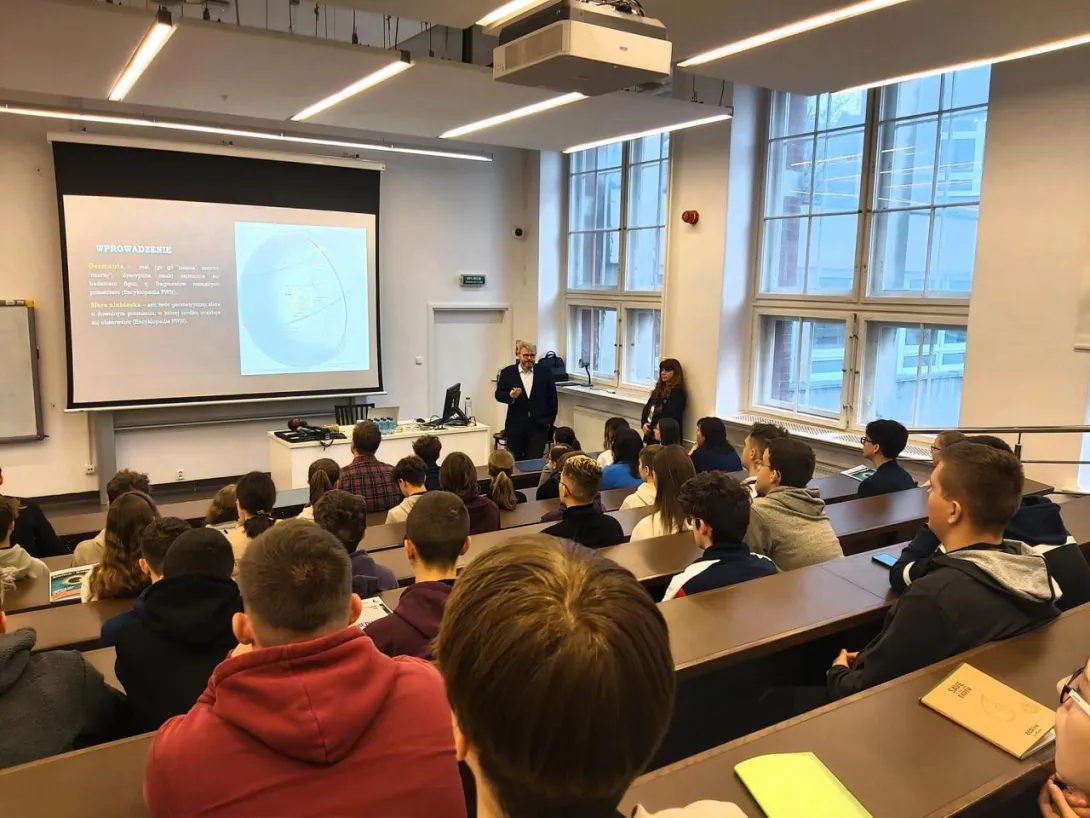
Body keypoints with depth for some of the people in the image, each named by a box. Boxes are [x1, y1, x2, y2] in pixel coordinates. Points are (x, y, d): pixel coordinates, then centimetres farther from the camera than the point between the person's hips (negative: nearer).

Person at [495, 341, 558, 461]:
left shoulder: (545, 373, 4)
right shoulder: (507, 372, 1)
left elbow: (552, 399, 7)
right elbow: (498, 394, 1)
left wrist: (549, 422, 3)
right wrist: (510, 396, -22)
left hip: (539, 427, 0)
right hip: (515, 427, 0)